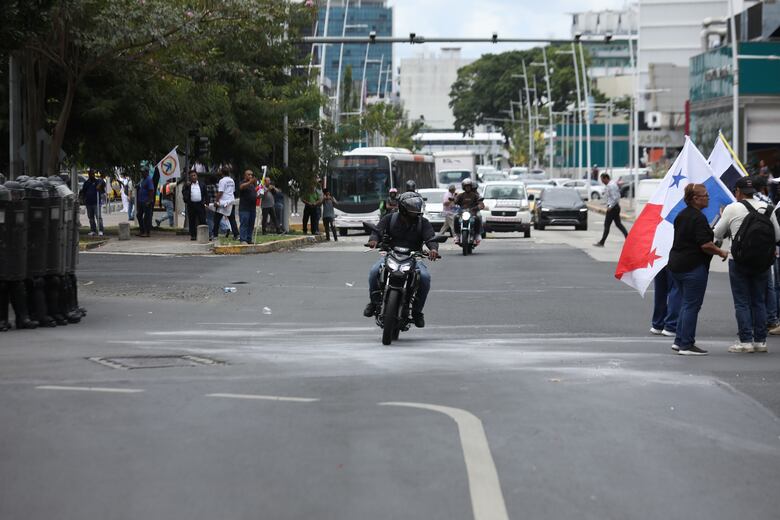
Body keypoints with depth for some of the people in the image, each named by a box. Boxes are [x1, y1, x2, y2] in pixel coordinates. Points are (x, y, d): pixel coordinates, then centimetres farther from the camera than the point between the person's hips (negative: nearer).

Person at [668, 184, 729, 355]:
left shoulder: (681, 215, 12)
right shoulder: (698, 218, -17)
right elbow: (705, 245, -23)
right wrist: (721, 252, -7)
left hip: (676, 264, 9)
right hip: (693, 267, -9)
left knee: (686, 303, 18)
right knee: (692, 305, -3)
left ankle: (679, 341, 20)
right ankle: (686, 345, 0)